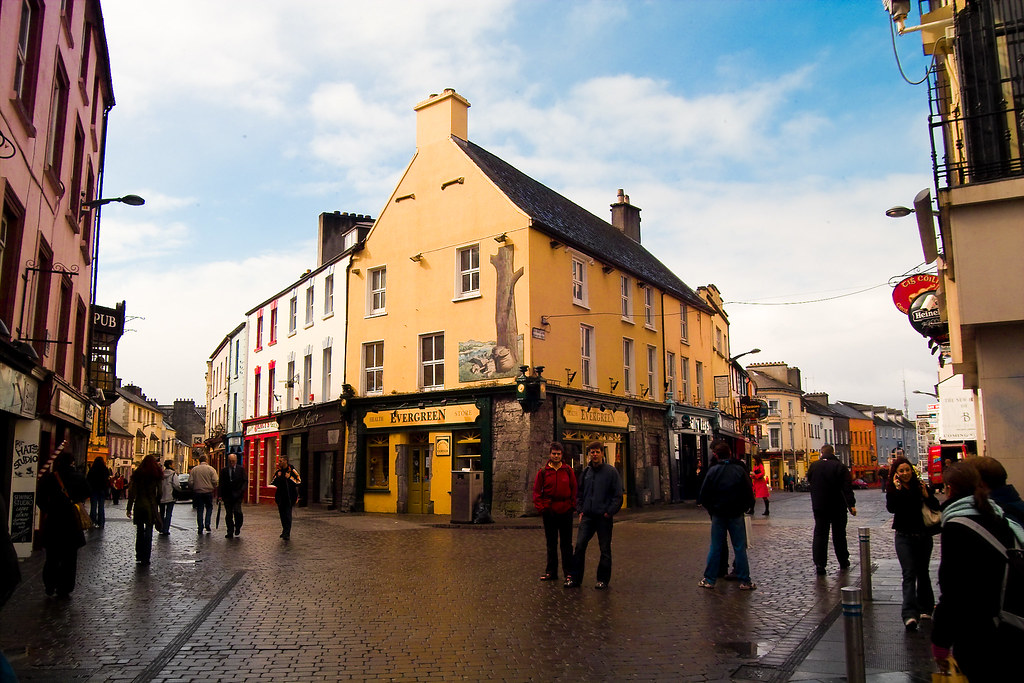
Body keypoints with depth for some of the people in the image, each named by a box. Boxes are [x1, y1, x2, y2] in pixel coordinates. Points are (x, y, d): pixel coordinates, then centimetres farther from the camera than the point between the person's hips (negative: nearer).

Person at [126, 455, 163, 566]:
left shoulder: (137, 474, 2)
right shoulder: (157, 475, -4)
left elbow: (132, 492, 0)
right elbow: (160, 493, -6)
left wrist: (129, 508, 4)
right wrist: (158, 506, 5)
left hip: (139, 506, 2)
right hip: (151, 506, -2)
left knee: (140, 531, 14)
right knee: (148, 532, 2)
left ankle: (139, 557, 18)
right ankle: (145, 559, 2)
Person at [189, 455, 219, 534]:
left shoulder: (194, 469, 2)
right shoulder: (211, 469, -4)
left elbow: (190, 481, -1)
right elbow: (215, 481, -9)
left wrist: (194, 488, 15)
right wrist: (214, 487, 9)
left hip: (197, 492, 2)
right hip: (208, 492, -1)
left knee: (199, 510, 7)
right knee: (209, 507, 14)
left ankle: (200, 527, 7)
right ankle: (207, 524, 1)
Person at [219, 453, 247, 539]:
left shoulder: (241, 469, 5)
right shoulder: (224, 470, 7)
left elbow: (244, 481, 5)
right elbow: (221, 483, 7)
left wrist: (242, 491, -10)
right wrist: (221, 495, 0)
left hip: (237, 494, -2)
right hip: (227, 495, 2)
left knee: (237, 511, -16)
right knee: (229, 514, 4)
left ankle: (238, 527, 9)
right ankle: (230, 532, 13)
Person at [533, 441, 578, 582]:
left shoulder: (568, 470, 2)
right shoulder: (543, 472, 1)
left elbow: (574, 489, 6)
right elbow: (537, 491, 3)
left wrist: (572, 505, -3)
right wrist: (540, 507, -5)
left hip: (565, 511, -1)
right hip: (549, 512, 1)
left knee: (566, 543, 6)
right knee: (551, 544, 10)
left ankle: (569, 572, 15)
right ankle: (551, 572, 18)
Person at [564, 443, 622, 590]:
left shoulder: (611, 471, -4)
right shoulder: (586, 471, 10)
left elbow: (618, 495, -4)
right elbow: (579, 493, 19)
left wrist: (609, 512, -10)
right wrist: (580, 510, 8)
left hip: (604, 517, -4)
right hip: (587, 517, 4)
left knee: (605, 549, 6)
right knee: (579, 545, -1)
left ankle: (603, 579, 18)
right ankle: (574, 577, 8)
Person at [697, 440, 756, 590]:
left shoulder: (713, 471, -6)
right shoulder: (740, 470, -6)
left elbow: (703, 495, -4)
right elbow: (749, 492, -4)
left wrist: (711, 509, 12)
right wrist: (745, 508, 12)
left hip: (718, 515, 1)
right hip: (736, 515, 0)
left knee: (715, 548, 7)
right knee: (740, 547, 6)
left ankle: (709, 579, 11)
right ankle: (744, 581, 8)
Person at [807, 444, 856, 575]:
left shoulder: (814, 466, -1)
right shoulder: (840, 467, -10)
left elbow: (809, 480, 17)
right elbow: (847, 487, -16)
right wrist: (851, 504, -16)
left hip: (819, 507, 1)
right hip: (838, 508, -1)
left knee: (819, 535, 3)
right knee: (839, 534, 12)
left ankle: (819, 564, -5)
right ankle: (843, 562, 23)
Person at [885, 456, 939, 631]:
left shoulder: (920, 486, 2)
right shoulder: (892, 489, -4)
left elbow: (936, 506, -1)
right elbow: (891, 508, -19)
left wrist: (926, 495, -17)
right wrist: (897, 489, -24)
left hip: (924, 536, 3)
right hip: (904, 537, -3)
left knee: (923, 572, 14)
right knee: (909, 574, -11)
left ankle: (926, 608, 28)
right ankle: (910, 614, -18)